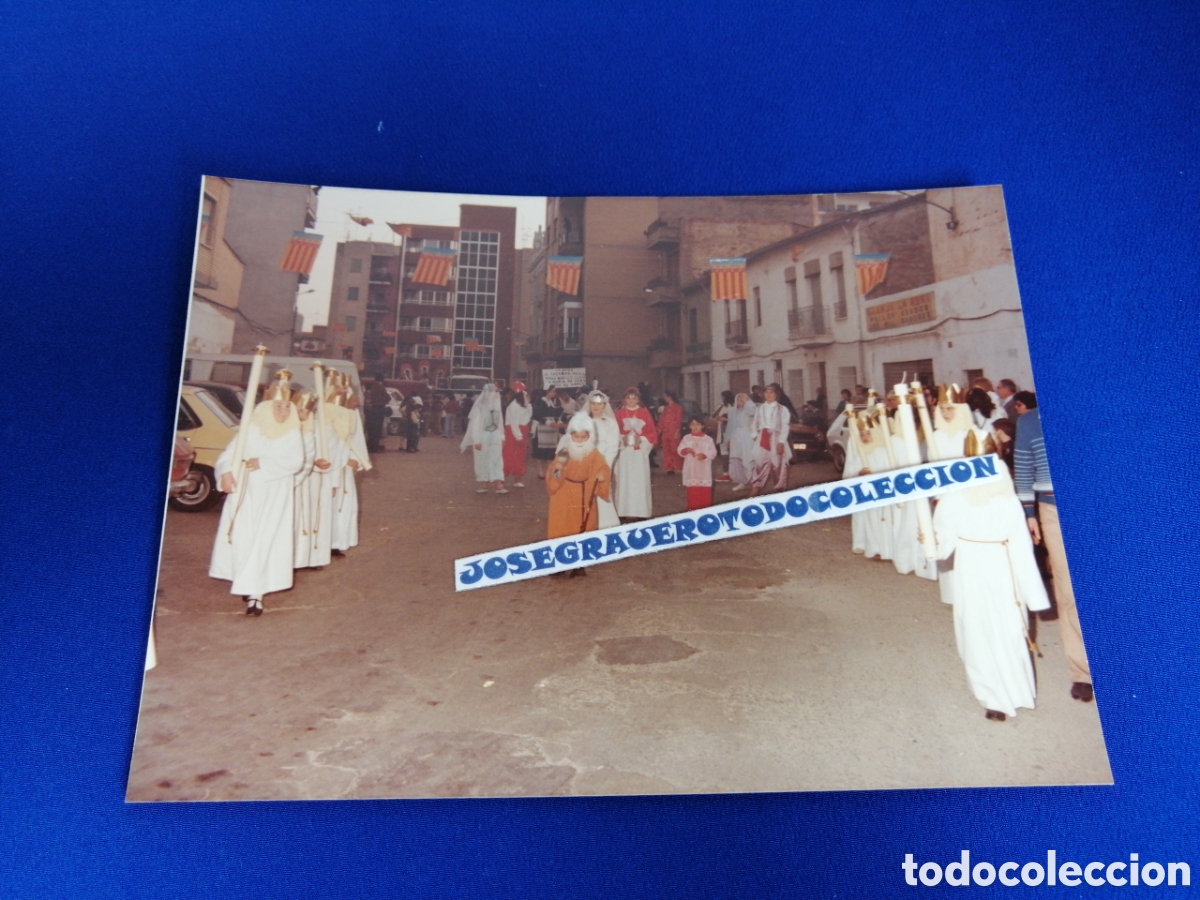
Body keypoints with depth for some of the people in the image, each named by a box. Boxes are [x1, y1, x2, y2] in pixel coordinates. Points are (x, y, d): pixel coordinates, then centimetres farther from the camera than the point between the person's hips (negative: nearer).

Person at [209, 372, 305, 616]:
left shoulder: (292, 433, 0)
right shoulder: (251, 428, -2)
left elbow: (295, 461, -11)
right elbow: (230, 453, -9)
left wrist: (264, 463, -20)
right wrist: (225, 472, -28)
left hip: (275, 496, 0)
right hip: (247, 492, 0)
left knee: (266, 540, -5)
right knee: (243, 538, 1)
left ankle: (255, 592, -2)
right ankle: (247, 584, 21)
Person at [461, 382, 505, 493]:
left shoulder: (496, 405, 6)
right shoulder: (479, 406, -11)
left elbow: (500, 422, 10)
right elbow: (474, 424, -11)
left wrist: (502, 436, 9)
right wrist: (476, 440, -14)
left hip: (495, 436, 5)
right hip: (483, 437, -5)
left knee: (497, 460, -1)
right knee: (482, 461, 6)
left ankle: (499, 485, -4)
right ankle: (483, 484, 18)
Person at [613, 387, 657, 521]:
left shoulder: (644, 413, 5)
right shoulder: (619, 413, 4)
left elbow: (652, 432, 3)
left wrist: (641, 440, -13)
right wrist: (622, 439, -15)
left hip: (640, 452, 0)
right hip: (624, 453, 0)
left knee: (640, 481, -1)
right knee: (624, 482, -2)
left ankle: (641, 512, 3)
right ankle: (624, 513, 1)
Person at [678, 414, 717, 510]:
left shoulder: (708, 439, 1)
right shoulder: (686, 438, 4)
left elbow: (713, 452, -3)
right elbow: (680, 451, 1)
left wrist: (704, 455, -21)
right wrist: (686, 450, -21)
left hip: (704, 468, 0)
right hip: (691, 468, 0)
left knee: (705, 489, 3)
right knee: (692, 490, 3)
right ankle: (693, 507, 11)